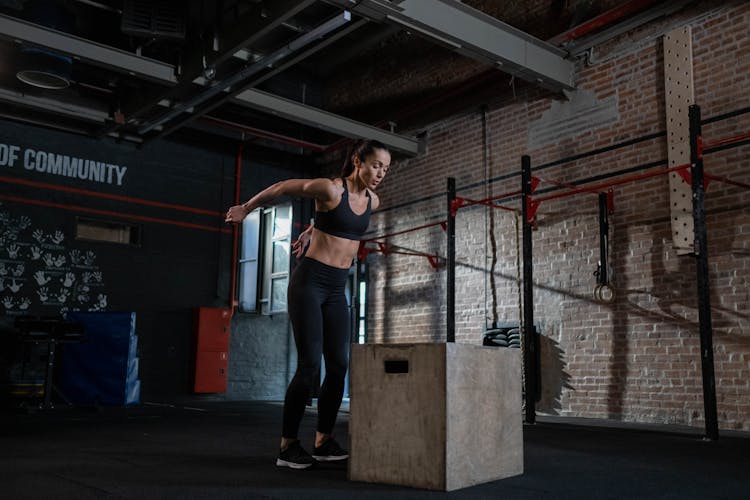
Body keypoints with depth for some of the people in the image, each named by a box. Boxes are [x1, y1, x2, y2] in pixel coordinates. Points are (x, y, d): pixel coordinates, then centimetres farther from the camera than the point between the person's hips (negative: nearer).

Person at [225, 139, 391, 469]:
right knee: (309, 364, -9)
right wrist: (246, 209, 11)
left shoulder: (372, 202, 7)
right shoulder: (330, 189, -14)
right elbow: (280, 188, 0)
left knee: (339, 365, 3)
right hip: (309, 281, -7)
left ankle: (323, 442, 15)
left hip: (336, 288, 7)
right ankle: (287, 446, 2)